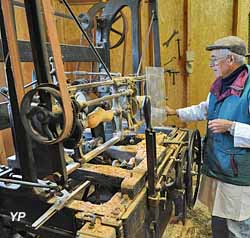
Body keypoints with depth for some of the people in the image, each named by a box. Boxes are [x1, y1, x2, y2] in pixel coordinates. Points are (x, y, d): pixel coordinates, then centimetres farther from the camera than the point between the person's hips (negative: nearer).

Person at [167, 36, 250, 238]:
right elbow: (205, 109, 23)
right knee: (218, 218, 24)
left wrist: (231, 126, -27)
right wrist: (176, 112, 21)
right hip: (216, 166, 8)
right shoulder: (220, 84, 7)